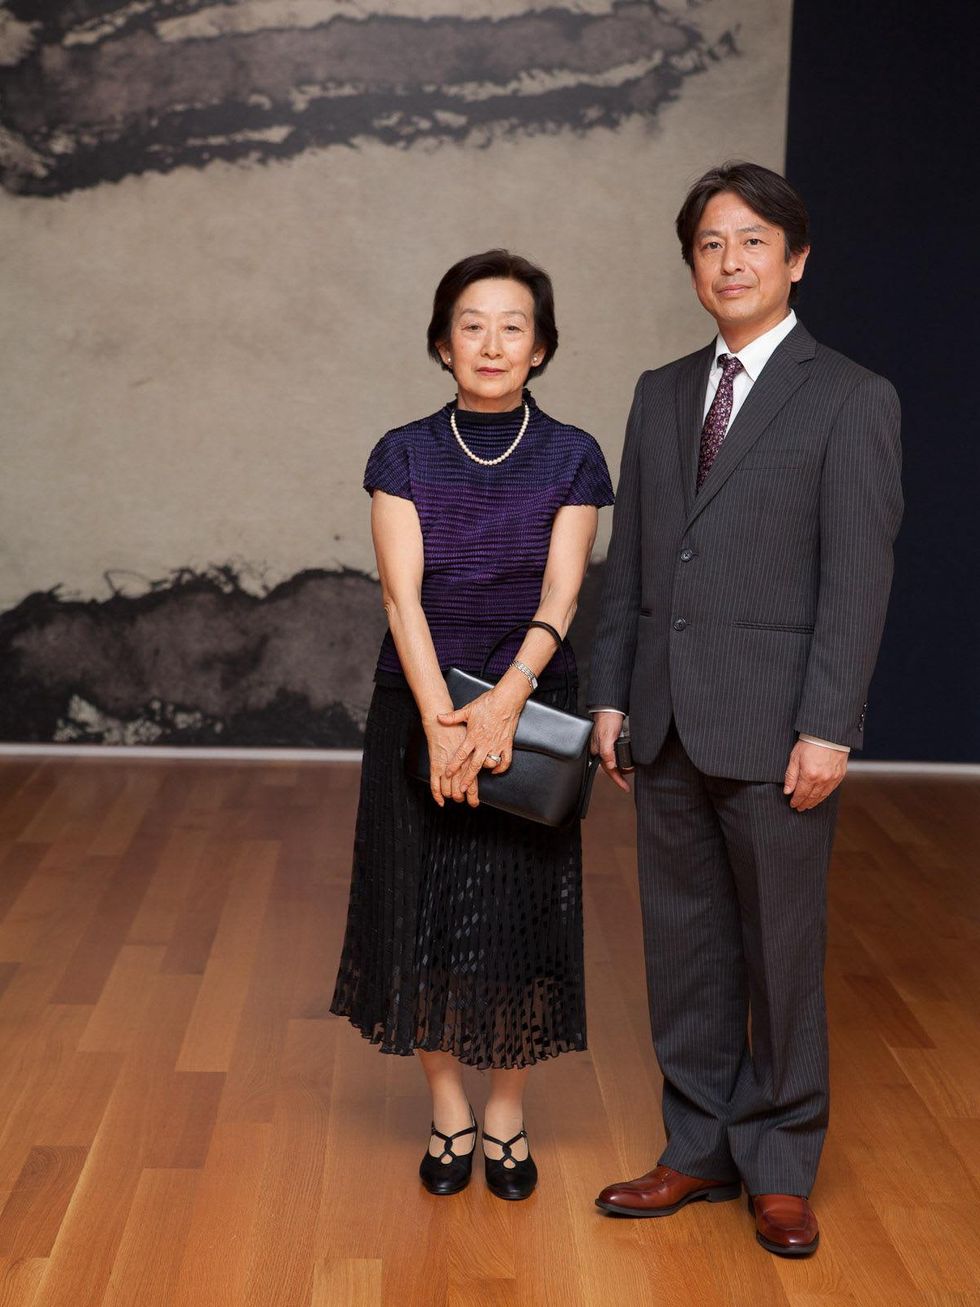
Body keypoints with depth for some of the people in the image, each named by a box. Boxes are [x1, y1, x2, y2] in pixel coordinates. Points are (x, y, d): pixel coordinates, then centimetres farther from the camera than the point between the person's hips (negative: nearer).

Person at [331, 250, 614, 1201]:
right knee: (425, 910, 5)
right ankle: (447, 1113, 22)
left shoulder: (572, 459, -1)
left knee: (519, 914, 5)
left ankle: (506, 1116, 22)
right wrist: (441, 720, -23)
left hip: (530, 712, 0)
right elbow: (402, 594, -10)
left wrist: (505, 701, -25)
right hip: (418, 710, 0)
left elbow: (559, 598, -10)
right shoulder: (404, 456, -1)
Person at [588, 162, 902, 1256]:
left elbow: (858, 575, -10)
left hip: (773, 728, -5)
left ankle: (780, 1166, 22)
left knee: (782, 951, 6)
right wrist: (609, 694, 8)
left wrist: (828, 727, -15)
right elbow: (628, 559, 13)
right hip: (668, 722, 5)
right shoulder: (661, 393, 13)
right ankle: (700, 1148, 27)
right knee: (684, 945, 13)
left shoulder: (849, 399, -4)